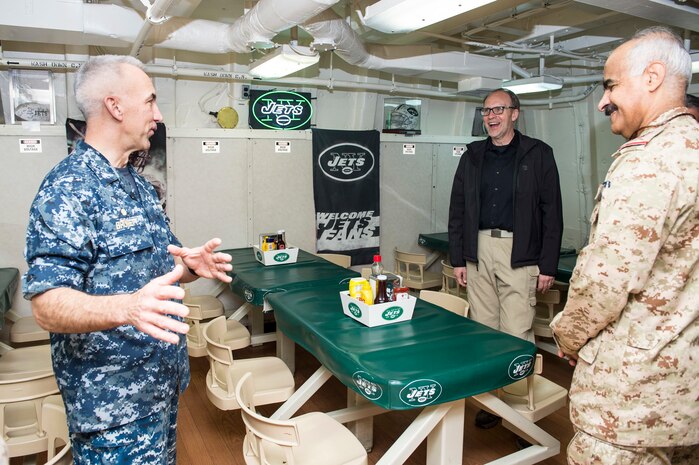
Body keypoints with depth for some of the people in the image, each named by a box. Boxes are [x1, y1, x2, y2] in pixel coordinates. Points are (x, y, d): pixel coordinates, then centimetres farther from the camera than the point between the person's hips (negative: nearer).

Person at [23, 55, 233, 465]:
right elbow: (48, 306, -24)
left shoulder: (140, 185, 10)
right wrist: (128, 307, -43)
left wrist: (191, 265, -4)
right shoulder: (67, 190, -18)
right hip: (114, 402, -8)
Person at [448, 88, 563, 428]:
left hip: (519, 254, -4)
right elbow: (457, 210, 12)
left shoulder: (538, 154, 2)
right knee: (483, 330, 8)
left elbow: (551, 212, -1)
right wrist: (457, 257, 7)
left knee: (517, 334, -5)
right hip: (479, 250, 4)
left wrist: (548, 264, -6)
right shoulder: (472, 156, 13)